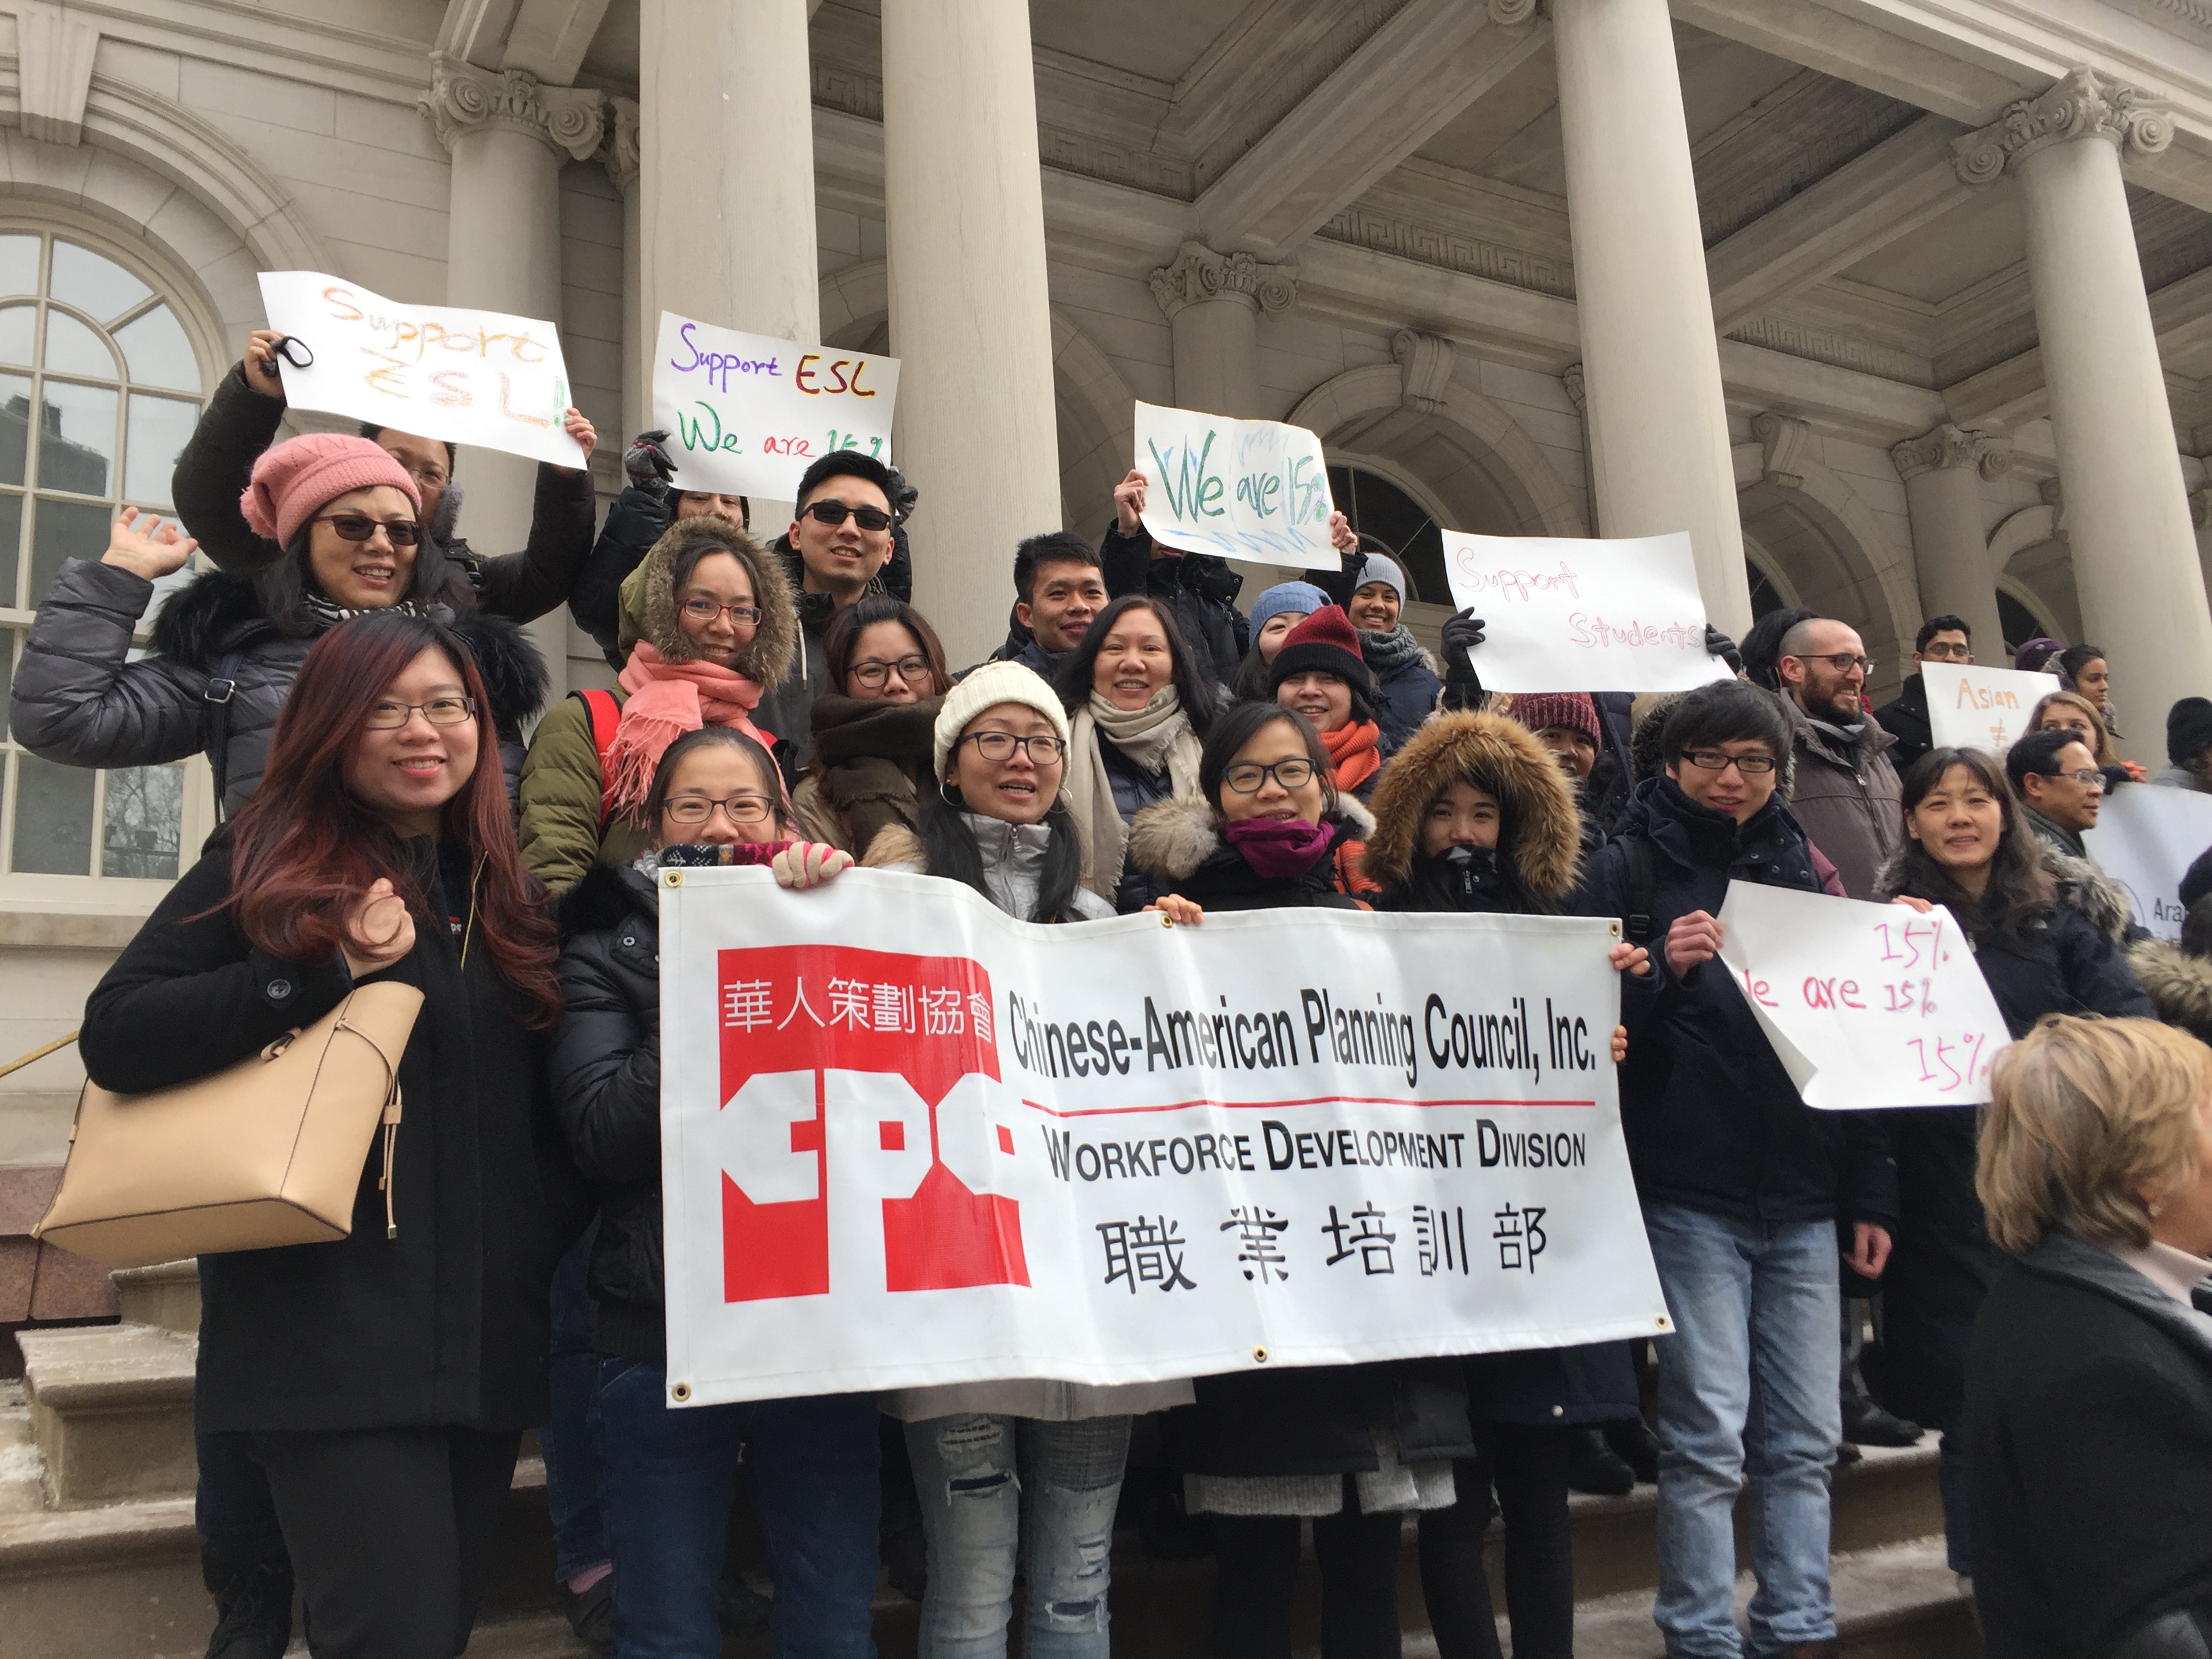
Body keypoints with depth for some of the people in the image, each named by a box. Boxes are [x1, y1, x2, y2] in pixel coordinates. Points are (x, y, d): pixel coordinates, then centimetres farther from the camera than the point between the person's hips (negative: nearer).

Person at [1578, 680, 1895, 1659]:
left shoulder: (1801, 869, 12)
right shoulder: (1630, 870, 0)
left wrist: (1870, 1192, 10)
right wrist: (1663, 971, -22)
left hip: (1803, 1199, 4)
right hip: (1689, 1193, -4)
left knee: (1806, 1435, 9)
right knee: (1709, 1437, -3)